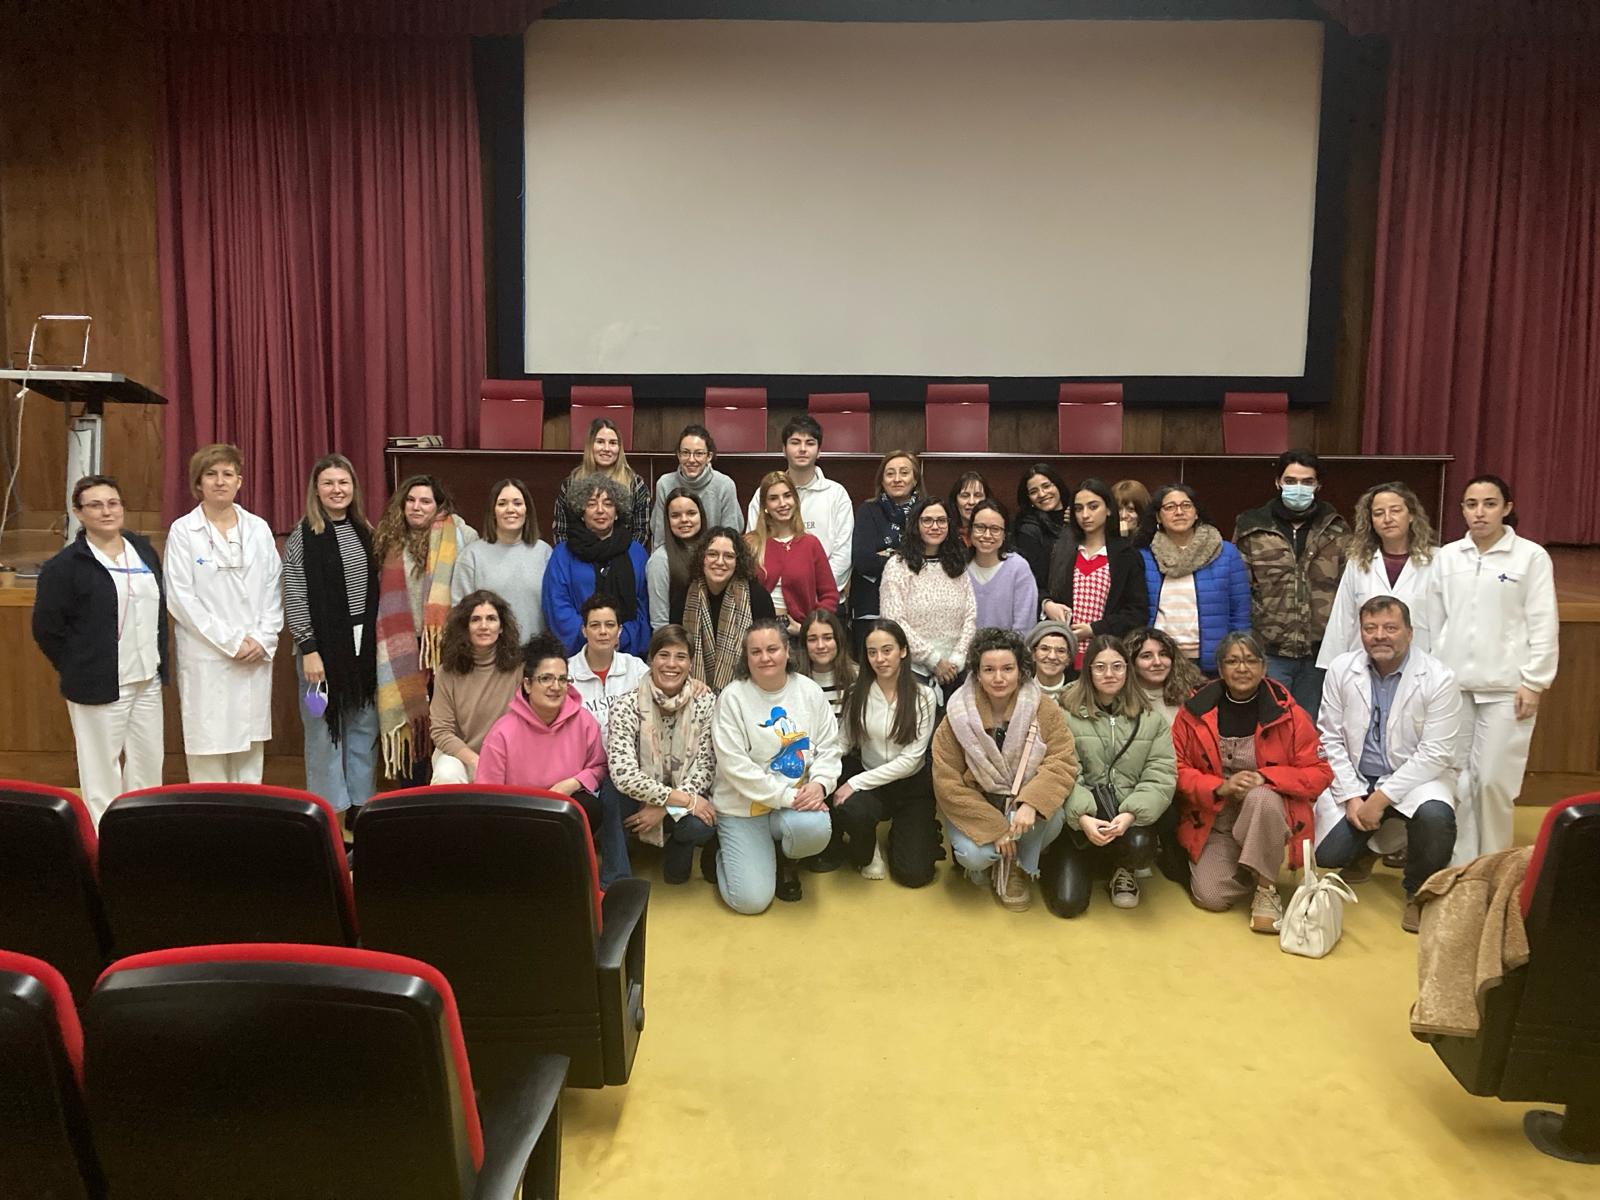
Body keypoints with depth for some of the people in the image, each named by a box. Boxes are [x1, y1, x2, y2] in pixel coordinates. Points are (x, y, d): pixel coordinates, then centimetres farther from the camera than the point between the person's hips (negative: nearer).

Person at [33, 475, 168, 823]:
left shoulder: (144, 550, 9)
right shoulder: (64, 566, -10)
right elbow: (47, 629, -8)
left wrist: (159, 661, 11)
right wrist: (79, 670, -5)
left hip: (147, 680, 6)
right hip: (100, 686, -6)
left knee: (149, 764, 14)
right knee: (102, 769, 3)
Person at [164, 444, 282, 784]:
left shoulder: (259, 529, 9)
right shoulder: (183, 531, -1)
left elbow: (274, 589, 8)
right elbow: (180, 598, -7)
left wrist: (263, 640, -5)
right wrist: (231, 641, -11)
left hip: (256, 656, 3)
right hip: (206, 658, -3)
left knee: (250, 746, 8)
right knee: (209, 746, -1)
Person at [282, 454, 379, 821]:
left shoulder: (364, 530, 10)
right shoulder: (303, 536, -5)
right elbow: (294, 599, -8)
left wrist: (379, 640, 10)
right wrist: (308, 650, -13)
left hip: (364, 643, 5)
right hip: (324, 646, -5)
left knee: (365, 729, 9)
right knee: (324, 731, 0)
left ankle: (360, 808, 20)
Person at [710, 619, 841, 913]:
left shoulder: (809, 691, 1)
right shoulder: (732, 697, -12)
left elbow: (828, 747, 4)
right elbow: (735, 766, -16)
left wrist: (819, 784, -16)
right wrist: (786, 796, -21)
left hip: (797, 799, 3)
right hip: (744, 806, -3)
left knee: (815, 829, -32)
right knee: (751, 901, -12)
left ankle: (783, 859, 7)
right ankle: (725, 852, 24)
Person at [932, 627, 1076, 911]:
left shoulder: (1044, 710, -12)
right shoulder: (958, 717, -14)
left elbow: (1064, 762, -19)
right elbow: (947, 784, -15)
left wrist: (1031, 803, -37)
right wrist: (995, 828, -22)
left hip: (1025, 804, 1)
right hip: (976, 809, -1)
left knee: (1053, 818, -32)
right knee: (973, 855, -29)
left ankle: (1019, 867, 0)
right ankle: (986, 860, 11)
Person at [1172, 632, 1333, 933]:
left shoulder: (1288, 712, -6)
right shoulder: (1195, 711, -5)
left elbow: (1319, 773, -6)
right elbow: (1177, 770, -3)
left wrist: (1266, 777, -21)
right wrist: (1219, 787, -21)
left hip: (1269, 815, -1)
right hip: (1214, 822, 1)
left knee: (1262, 797, -37)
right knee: (1210, 896, -19)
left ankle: (1266, 889, -17)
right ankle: (1233, 870, 17)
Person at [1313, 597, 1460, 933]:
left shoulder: (1438, 678, -14)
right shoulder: (1341, 670, -5)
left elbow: (1435, 753, -17)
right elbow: (1330, 739, -2)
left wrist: (1381, 798, -22)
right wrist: (1351, 796, -13)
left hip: (1417, 775, -2)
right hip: (1354, 777, 2)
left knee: (1435, 815, -36)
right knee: (1326, 854, -15)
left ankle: (1418, 894, -4)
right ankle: (1366, 848, 26)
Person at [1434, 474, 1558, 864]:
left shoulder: (1531, 556, -1)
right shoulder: (1447, 556, 7)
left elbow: (1543, 626, -2)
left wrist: (1534, 682, -6)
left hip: (1505, 687, -3)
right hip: (1453, 684, 3)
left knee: (1493, 780, -3)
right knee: (1456, 778, 4)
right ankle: (1459, 866, 16)